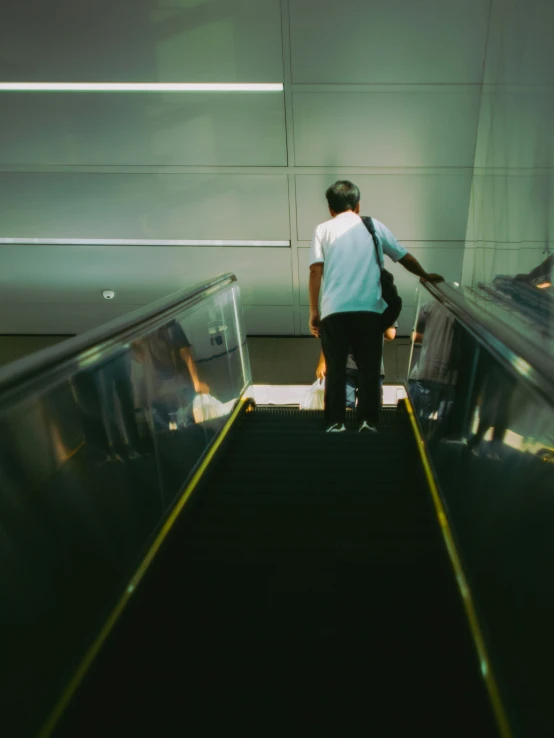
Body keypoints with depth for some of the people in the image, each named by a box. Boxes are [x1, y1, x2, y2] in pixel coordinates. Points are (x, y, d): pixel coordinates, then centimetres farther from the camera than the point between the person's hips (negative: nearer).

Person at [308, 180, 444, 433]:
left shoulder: (323, 229, 13)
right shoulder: (374, 226, 17)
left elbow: (316, 271, 1)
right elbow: (404, 257, 24)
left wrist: (314, 312, 4)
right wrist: (426, 276, 41)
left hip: (334, 310, 0)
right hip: (369, 309, 1)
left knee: (335, 369, 7)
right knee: (369, 368, 10)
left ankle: (335, 423, 8)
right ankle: (368, 421, 9)